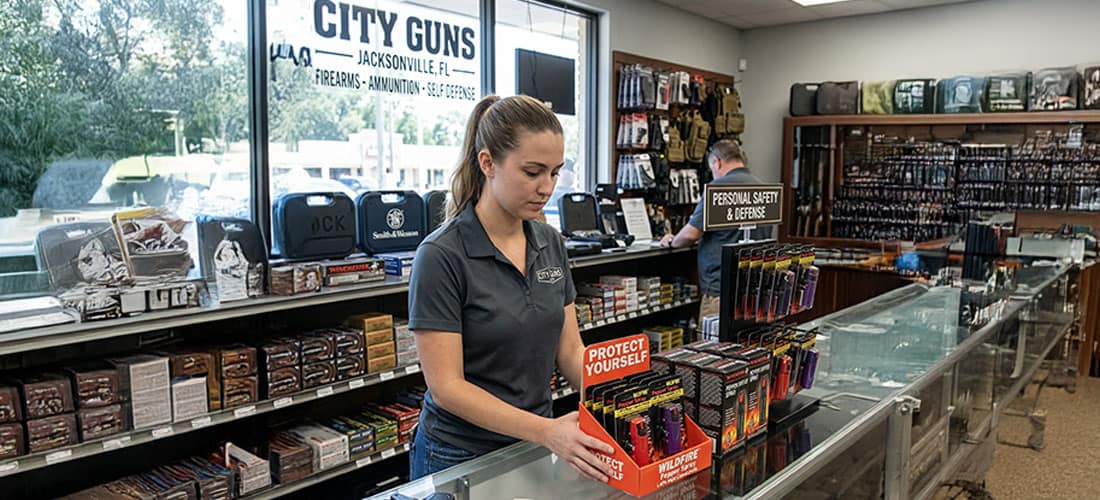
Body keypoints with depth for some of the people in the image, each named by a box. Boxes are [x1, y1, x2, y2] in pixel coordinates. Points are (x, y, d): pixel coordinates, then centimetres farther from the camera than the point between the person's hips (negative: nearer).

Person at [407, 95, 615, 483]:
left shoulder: (550, 244, -1)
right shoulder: (442, 256, -20)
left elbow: (570, 351, 2)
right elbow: (446, 386, -21)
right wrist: (546, 431, -30)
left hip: (533, 449, 6)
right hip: (461, 459, -5)